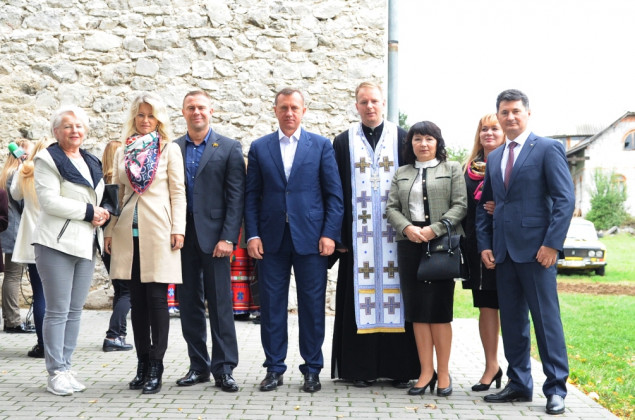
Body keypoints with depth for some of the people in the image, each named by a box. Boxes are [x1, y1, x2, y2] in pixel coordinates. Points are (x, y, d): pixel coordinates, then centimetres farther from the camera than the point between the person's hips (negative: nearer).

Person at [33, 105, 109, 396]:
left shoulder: (92, 163, 17)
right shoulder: (48, 159, -4)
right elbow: (49, 200, -15)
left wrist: (103, 214, 2)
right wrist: (88, 212, -15)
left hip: (86, 245, 7)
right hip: (57, 244, -7)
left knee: (75, 311, 8)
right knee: (58, 311, -4)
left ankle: (66, 368, 15)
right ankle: (56, 373, 3)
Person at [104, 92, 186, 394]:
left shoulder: (169, 150, 3)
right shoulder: (123, 151, 13)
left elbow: (178, 192, -1)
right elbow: (118, 193, 13)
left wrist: (178, 228, -9)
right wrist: (110, 230, 8)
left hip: (158, 231, -4)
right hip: (129, 232, 4)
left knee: (156, 299, -3)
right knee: (137, 299, 7)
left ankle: (155, 368, 2)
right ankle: (142, 364, 14)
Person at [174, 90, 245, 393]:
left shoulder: (229, 149, 3)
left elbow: (236, 197, -3)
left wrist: (227, 237, -11)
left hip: (213, 236, -3)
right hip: (182, 237, 3)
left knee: (220, 304, -1)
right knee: (189, 305, 8)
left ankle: (223, 368, 6)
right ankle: (199, 366, 19)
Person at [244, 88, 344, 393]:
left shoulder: (321, 145, 6)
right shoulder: (259, 148, 10)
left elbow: (334, 194, 3)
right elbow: (251, 196, 7)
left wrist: (329, 234, -6)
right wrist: (252, 235, -3)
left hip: (310, 238, -1)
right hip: (271, 239, 1)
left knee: (312, 306, 3)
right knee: (271, 305, 4)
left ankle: (312, 370, 14)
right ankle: (274, 368, 15)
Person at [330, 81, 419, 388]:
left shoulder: (402, 139, 7)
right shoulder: (343, 142, 9)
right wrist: (339, 235, -1)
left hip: (395, 233, 0)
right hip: (358, 234, 0)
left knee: (395, 295, 1)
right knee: (360, 299, 1)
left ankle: (400, 368, 8)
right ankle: (361, 368, 8)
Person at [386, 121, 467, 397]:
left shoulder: (452, 169, 8)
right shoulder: (401, 173, 17)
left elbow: (460, 205, -2)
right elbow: (391, 208, 9)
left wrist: (435, 229, -14)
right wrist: (407, 228, -11)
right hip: (409, 245, 3)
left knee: (440, 309, -3)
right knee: (417, 310, 2)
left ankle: (443, 373, 5)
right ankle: (426, 372, 7)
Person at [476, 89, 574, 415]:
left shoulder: (548, 149, -2)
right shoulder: (494, 158, 17)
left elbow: (565, 199, -9)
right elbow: (484, 205, 18)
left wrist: (552, 244, -16)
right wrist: (484, 245, 6)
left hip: (536, 249, -6)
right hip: (503, 251, 6)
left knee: (546, 318, -2)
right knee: (511, 321, 10)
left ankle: (556, 389, 5)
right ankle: (519, 384, 19)